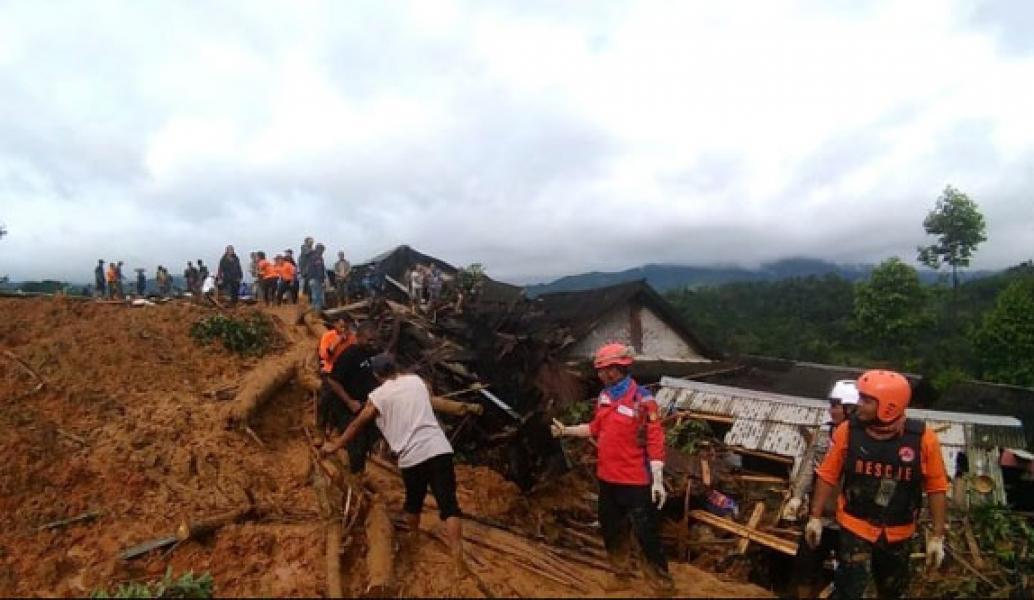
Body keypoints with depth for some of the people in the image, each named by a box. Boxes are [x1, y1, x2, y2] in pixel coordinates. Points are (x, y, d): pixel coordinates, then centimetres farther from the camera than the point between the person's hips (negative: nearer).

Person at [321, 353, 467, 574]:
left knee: (413, 501, 26)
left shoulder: (379, 395, 6)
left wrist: (335, 445, 32)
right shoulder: (417, 380, 15)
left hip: (412, 456, -1)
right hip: (439, 448, 2)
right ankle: (459, 562, -6)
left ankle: (413, 535, 50)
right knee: (449, 504, -1)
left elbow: (357, 425, 17)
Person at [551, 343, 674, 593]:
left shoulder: (642, 399, -18)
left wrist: (658, 481, -21)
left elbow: (655, 441, -18)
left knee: (646, 533, 4)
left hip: (635, 482, -7)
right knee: (611, 529, 20)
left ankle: (662, 581, 22)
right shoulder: (603, 396, 4)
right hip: (607, 478, 7)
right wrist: (566, 430, 14)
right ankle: (620, 574, 39)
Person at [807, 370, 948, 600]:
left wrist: (937, 536, -4)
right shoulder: (847, 431, -16)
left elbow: (936, 487, -7)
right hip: (855, 527, -1)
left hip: (899, 534, 2)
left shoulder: (923, 438, -17)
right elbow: (828, 475, -6)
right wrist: (816, 517, -3)